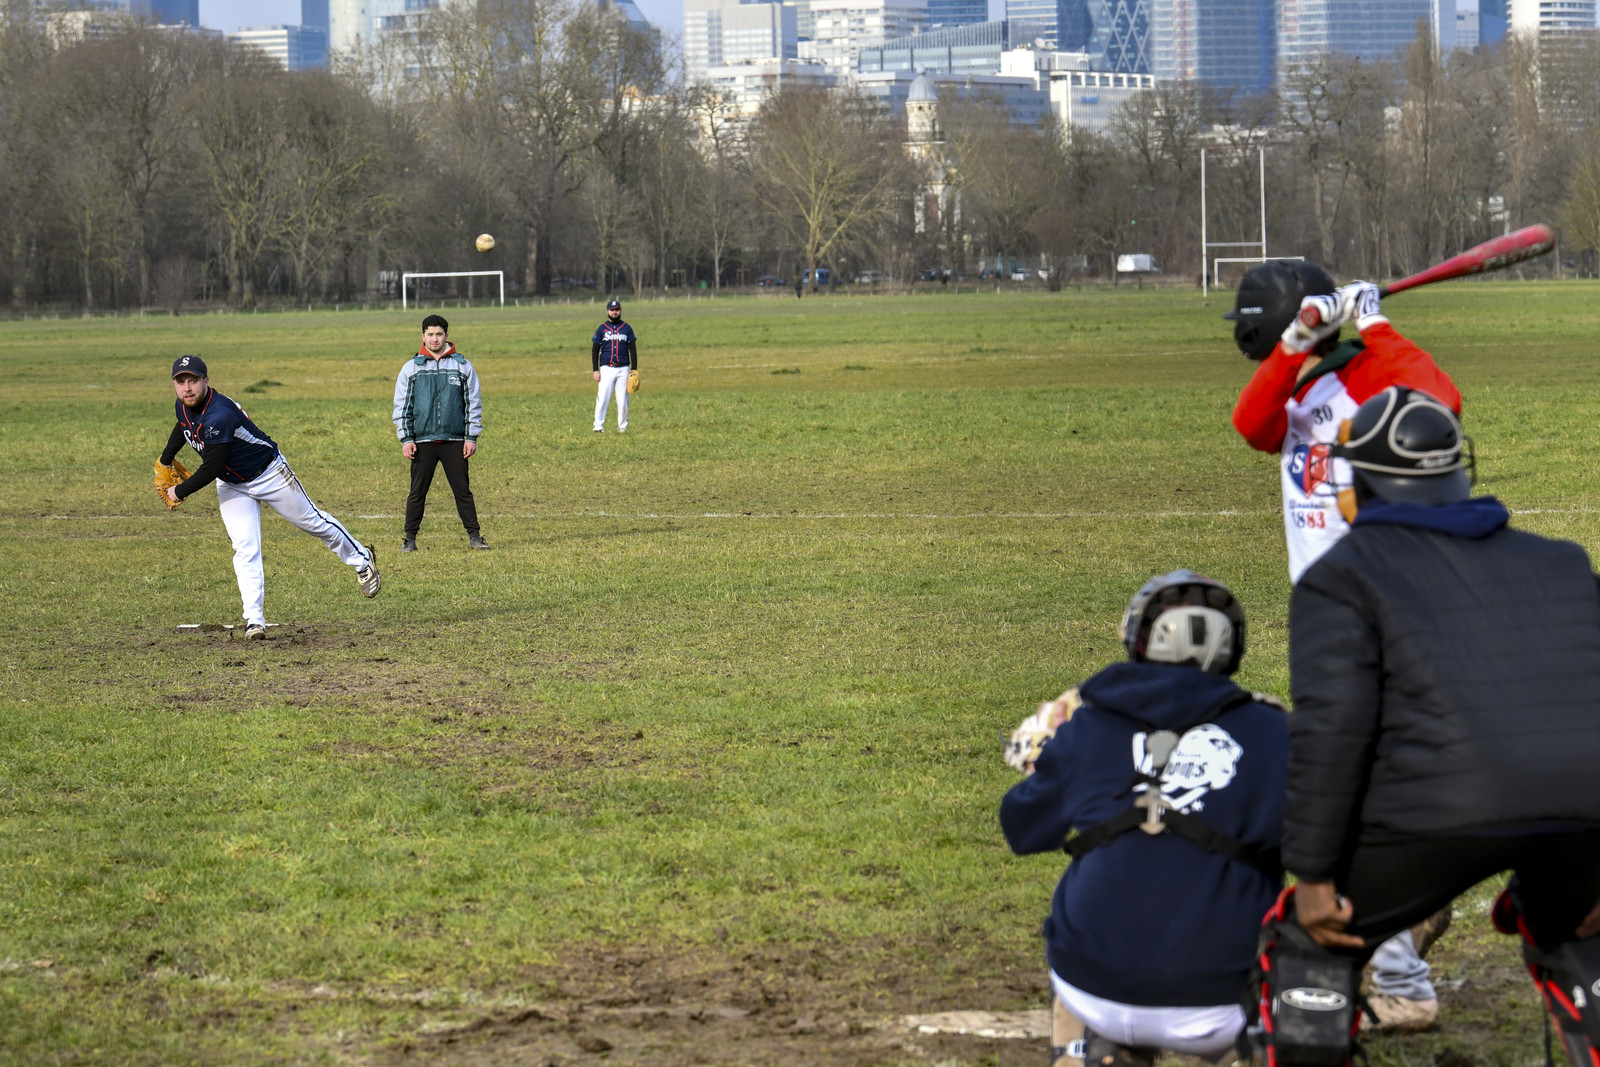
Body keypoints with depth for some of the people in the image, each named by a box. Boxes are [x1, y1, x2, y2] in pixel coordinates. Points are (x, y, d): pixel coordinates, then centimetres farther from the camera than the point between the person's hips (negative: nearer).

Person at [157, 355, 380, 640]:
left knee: (313, 521, 12)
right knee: (245, 549, -7)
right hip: (231, 486, 6)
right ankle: (254, 621, -9)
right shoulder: (184, 407, -10)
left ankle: (362, 559, 35)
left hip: (269, 475, -6)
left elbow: (209, 471, -34)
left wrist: (179, 492, -20)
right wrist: (164, 462, 20)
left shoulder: (218, 416, -38)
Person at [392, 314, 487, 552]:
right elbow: (402, 407, 8)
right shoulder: (411, 368, 7)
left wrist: (471, 437, 1)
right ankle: (410, 538, 8)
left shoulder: (463, 366, 6)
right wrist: (406, 439, -1)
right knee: (417, 492, 2)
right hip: (422, 441, 0)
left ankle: (474, 535, 6)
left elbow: (474, 403, 8)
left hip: (454, 441, 0)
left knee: (463, 490, 1)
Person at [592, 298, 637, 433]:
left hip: (623, 369, 1)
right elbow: (595, 351, 8)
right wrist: (595, 370, -2)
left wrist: (634, 370, 2)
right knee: (602, 398, -8)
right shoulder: (601, 329, 7)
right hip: (606, 369, -1)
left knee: (623, 400, 1)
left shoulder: (627, 328, 10)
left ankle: (622, 426, 10)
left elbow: (633, 350, 10)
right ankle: (598, 426, -6)